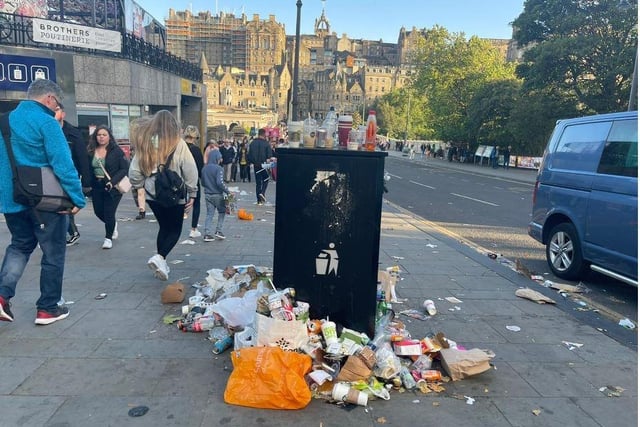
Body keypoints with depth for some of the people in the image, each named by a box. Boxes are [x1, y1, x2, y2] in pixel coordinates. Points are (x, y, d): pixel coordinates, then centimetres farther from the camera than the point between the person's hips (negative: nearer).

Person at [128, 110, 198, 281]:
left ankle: (161, 264, 24)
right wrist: (192, 194, -2)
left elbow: (134, 172, -1)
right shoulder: (178, 144, -11)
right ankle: (160, 257, -12)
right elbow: (190, 171, -11)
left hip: (152, 194, 4)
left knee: (164, 227, 21)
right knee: (175, 229, 10)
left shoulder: (145, 144, -1)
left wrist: (140, 187, 15)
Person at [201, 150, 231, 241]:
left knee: (209, 214, 9)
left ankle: (207, 234, 2)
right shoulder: (219, 168, -14)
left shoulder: (204, 168, 6)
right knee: (222, 212, 14)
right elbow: (220, 182, -24)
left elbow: (203, 183, 14)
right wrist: (227, 191, -18)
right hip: (217, 195, -5)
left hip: (207, 195, 5)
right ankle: (218, 231, 8)